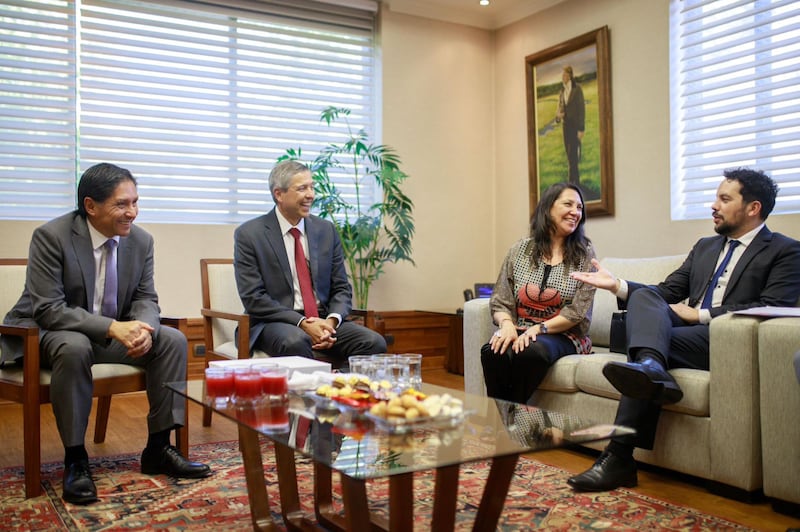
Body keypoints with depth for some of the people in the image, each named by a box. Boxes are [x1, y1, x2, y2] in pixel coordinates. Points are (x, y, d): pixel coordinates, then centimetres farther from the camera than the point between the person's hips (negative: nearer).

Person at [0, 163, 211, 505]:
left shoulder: (141, 240, -4)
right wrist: (113, 327, -36)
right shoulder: (51, 236, -20)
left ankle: (158, 448, -6)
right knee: (75, 347, -38)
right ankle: (75, 459, -22)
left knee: (173, 340, -14)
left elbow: (145, 299, 0)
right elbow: (48, 309, -24)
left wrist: (142, 328, -26)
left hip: (114, 332, 5)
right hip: (47, 332, -5)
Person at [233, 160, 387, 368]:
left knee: (374, 342, -22)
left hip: (323, 321, 4)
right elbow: (253, 297, -9)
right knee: (296, 341, -37)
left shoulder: (326, 230, 10)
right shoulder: (249, 234, -3)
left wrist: (331, 320, -11)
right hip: (274, 323, -4)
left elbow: (341, 288, 11)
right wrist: (303, 323, -19)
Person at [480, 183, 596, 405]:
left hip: (563, 335, -1)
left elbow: (579, 310, -5)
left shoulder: (585, 253, 4)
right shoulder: (520, 250, 9)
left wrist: (538, 328, -17)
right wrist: (506, 324, -16)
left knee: (533, 351, -36)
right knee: (493, 352, -32)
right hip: (519, 331, 2)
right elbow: (499, 301, 6)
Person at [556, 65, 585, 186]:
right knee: (569, 154, 7)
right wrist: (558, 115, -11)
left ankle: (572, 179, -11)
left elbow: (582, 108, -11)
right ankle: (576, 180, 15)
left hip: (575, 125, -7)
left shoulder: (577, 89, -9)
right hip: (565, 126, 7)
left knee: (573, 154, -13)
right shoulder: (562, 92, 11)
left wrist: (581, 129, -16)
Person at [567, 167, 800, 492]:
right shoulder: (705, 246, 25)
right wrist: (617, 286, 1)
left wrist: (701, 315, -13)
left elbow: (772, 308, -11)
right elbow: (667, 292, 19)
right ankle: (651, 366, -47)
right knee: (643, 296, -24)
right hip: (689, 330, 6)